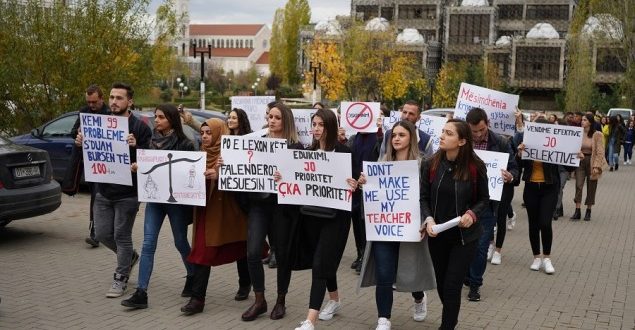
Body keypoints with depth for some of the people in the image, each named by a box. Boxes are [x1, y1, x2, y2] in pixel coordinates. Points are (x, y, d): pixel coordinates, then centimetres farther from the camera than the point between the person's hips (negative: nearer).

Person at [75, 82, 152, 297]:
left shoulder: (140, 127, -9)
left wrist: (135, 147, -32)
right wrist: (81, 145, -8)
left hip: (127, 192, -6)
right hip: (103, 191, 6)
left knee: (122, 236, 2)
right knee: (102, 234, 11)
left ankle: (120, 279, 17)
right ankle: (129, 256, 37)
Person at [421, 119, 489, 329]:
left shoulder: (475, 167, -11)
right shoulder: (430, 165, -6)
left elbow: (484, 199, 0)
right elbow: (424, 198, -1)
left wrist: (472, 214, -19)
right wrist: (428, 218, -20)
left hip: (464, 236, -3)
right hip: (437, 235, 3)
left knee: (452, 287, -5)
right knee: (441, 285, 17)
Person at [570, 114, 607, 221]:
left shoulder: (597, 135, -9)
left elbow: (600, 152, -9)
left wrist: (596, 166, -15)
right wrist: (578, 152, -16)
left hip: (592, 161, -2)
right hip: (580, 160, 2)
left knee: (591, 188, 6)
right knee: (578, 185, -7)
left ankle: (588, 211, 18)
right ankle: (577, 211, -4)